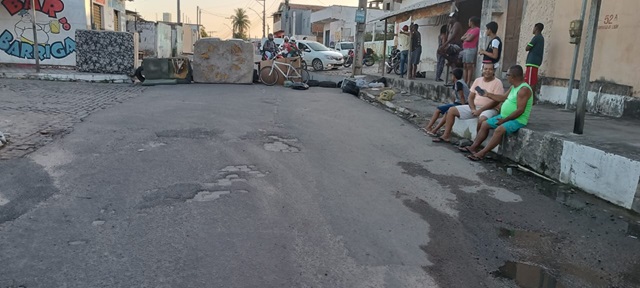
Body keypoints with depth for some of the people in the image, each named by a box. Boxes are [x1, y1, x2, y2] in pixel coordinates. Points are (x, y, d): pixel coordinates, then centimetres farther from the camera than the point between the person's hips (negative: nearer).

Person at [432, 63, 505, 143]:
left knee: (482, 119, -41)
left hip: (489, 109, -7)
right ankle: (446, 136, -2)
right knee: (451, 110, -2)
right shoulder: (478, 80, 11)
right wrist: (473, 109, -10)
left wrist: (480, 110, -20)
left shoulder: (497, 82, -7)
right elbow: (471, 97, 9)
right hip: (474, 107, 7)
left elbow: (496, 101, -16)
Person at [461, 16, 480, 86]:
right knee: (465, 66, 7)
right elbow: (462, 38, 17)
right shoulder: (469, 29, 23)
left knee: (469, 66, -11)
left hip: (471, 49, -9)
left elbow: (469, 39, -15)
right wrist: (466, 36, -2)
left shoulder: (477, 29, -5)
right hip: (465, 49, 9)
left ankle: (468, 83, -14)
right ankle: (465, 82, 10)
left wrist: (465, 38, 5)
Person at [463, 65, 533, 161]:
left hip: (518, 120, -10)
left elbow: (520, 110, -25)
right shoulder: (513, 87, 10)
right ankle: (473, 147, 6)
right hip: (505, 116, 10)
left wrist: (504, 120, -20)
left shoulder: (524, 89, -20)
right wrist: (488, 94, 20)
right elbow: (503, 98, 23)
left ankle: (482, 153, -29)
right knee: (485, 124, 6)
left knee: (499, 130, -32)